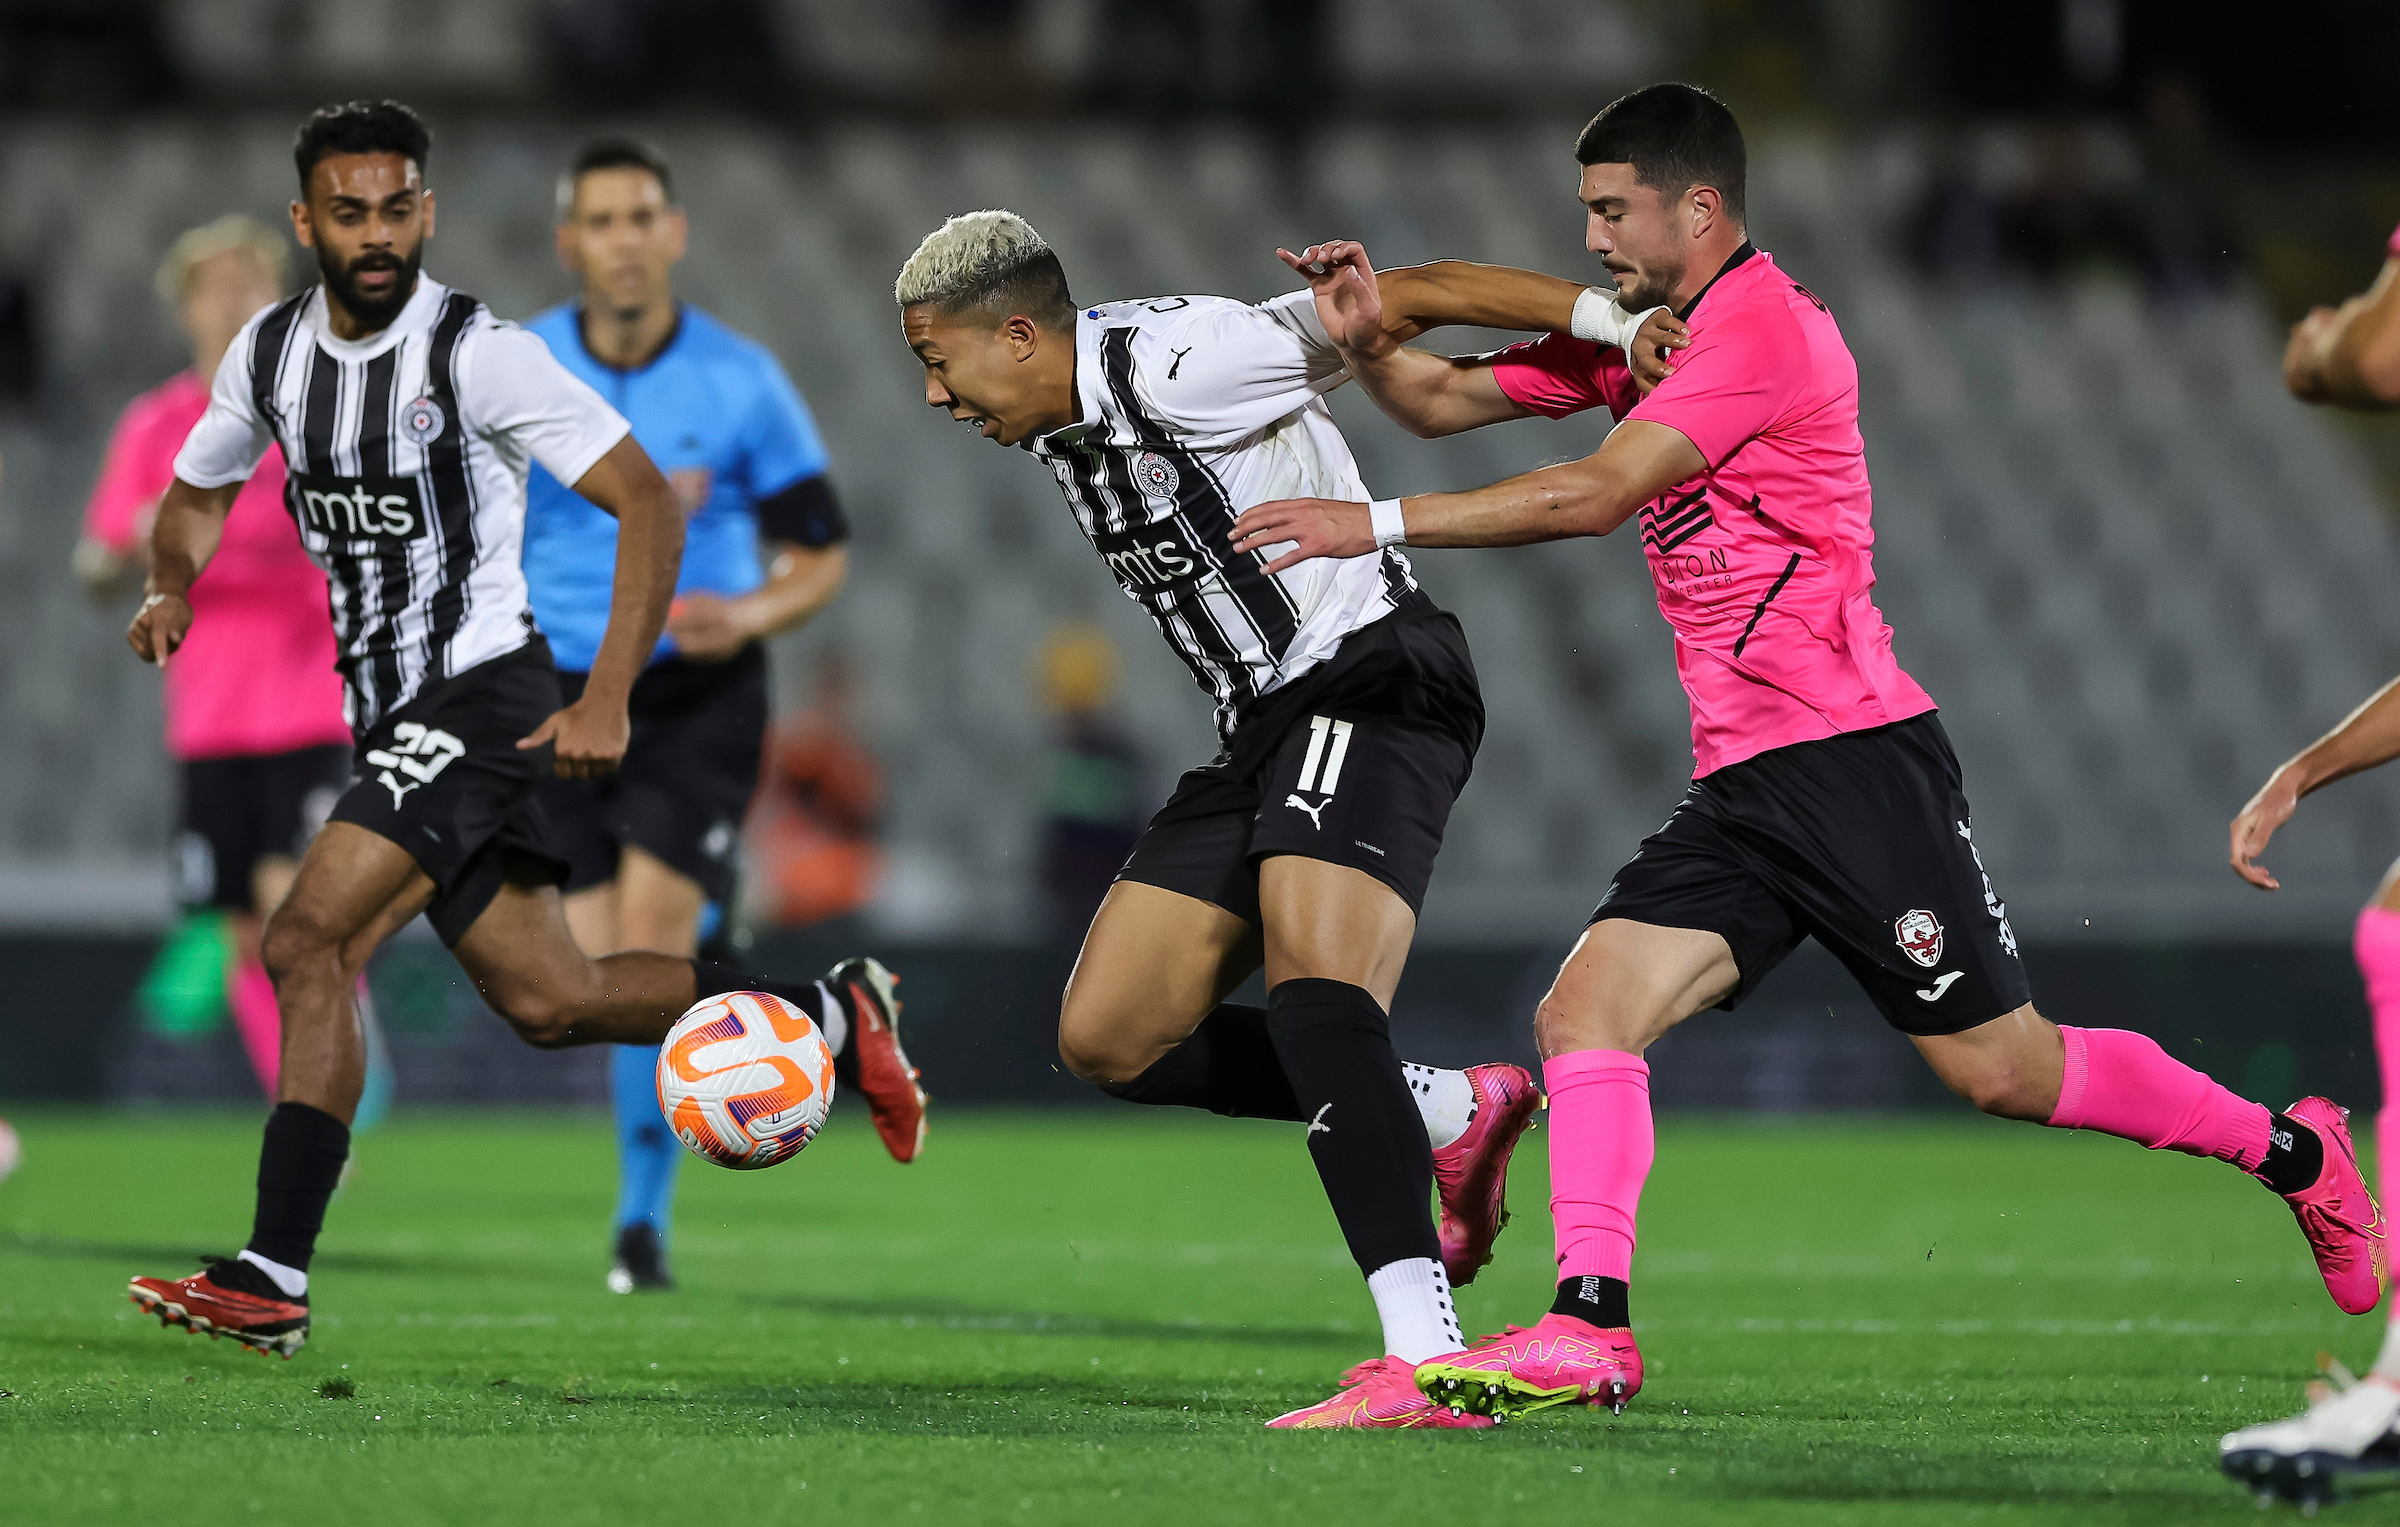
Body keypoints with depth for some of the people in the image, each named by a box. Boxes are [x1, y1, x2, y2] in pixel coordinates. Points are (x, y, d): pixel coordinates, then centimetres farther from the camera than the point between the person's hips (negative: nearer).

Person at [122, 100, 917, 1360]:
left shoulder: (477, 353, -15)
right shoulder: (270, 351, 4)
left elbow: (648, 504, -15)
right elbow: (196, 495, 21)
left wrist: (608, 701, -22)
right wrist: (173, 586, -2)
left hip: (481, 690, -7)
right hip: (389, 715, 7)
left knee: (306, 945, -20)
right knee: (549, 1003, 10)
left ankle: (272, 1279, -19)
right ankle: (833, 1013, 28)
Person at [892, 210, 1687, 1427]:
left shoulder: (1171, 362, -16)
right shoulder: (1061, 432, 13)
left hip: (1368, 682, -10)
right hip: (1265, 731, 10)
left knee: (1310, 984, -31)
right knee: (1106, 1038, 5)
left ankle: (1424, 1364, -42)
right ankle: (1452, 1118, 11)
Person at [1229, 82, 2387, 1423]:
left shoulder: (1763, 324, -13)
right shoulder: (1643, 330, 16)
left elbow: (1594, 494, -21)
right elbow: (1450, 402, 18)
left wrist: (1377, 523, -22)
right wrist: (1369, 341, -5)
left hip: (1856, 759, -8)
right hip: (1742, 784, 8)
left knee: (2002, 1070, -4)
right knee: (1583, 1012, -10)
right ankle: (1591, 1329, -14)